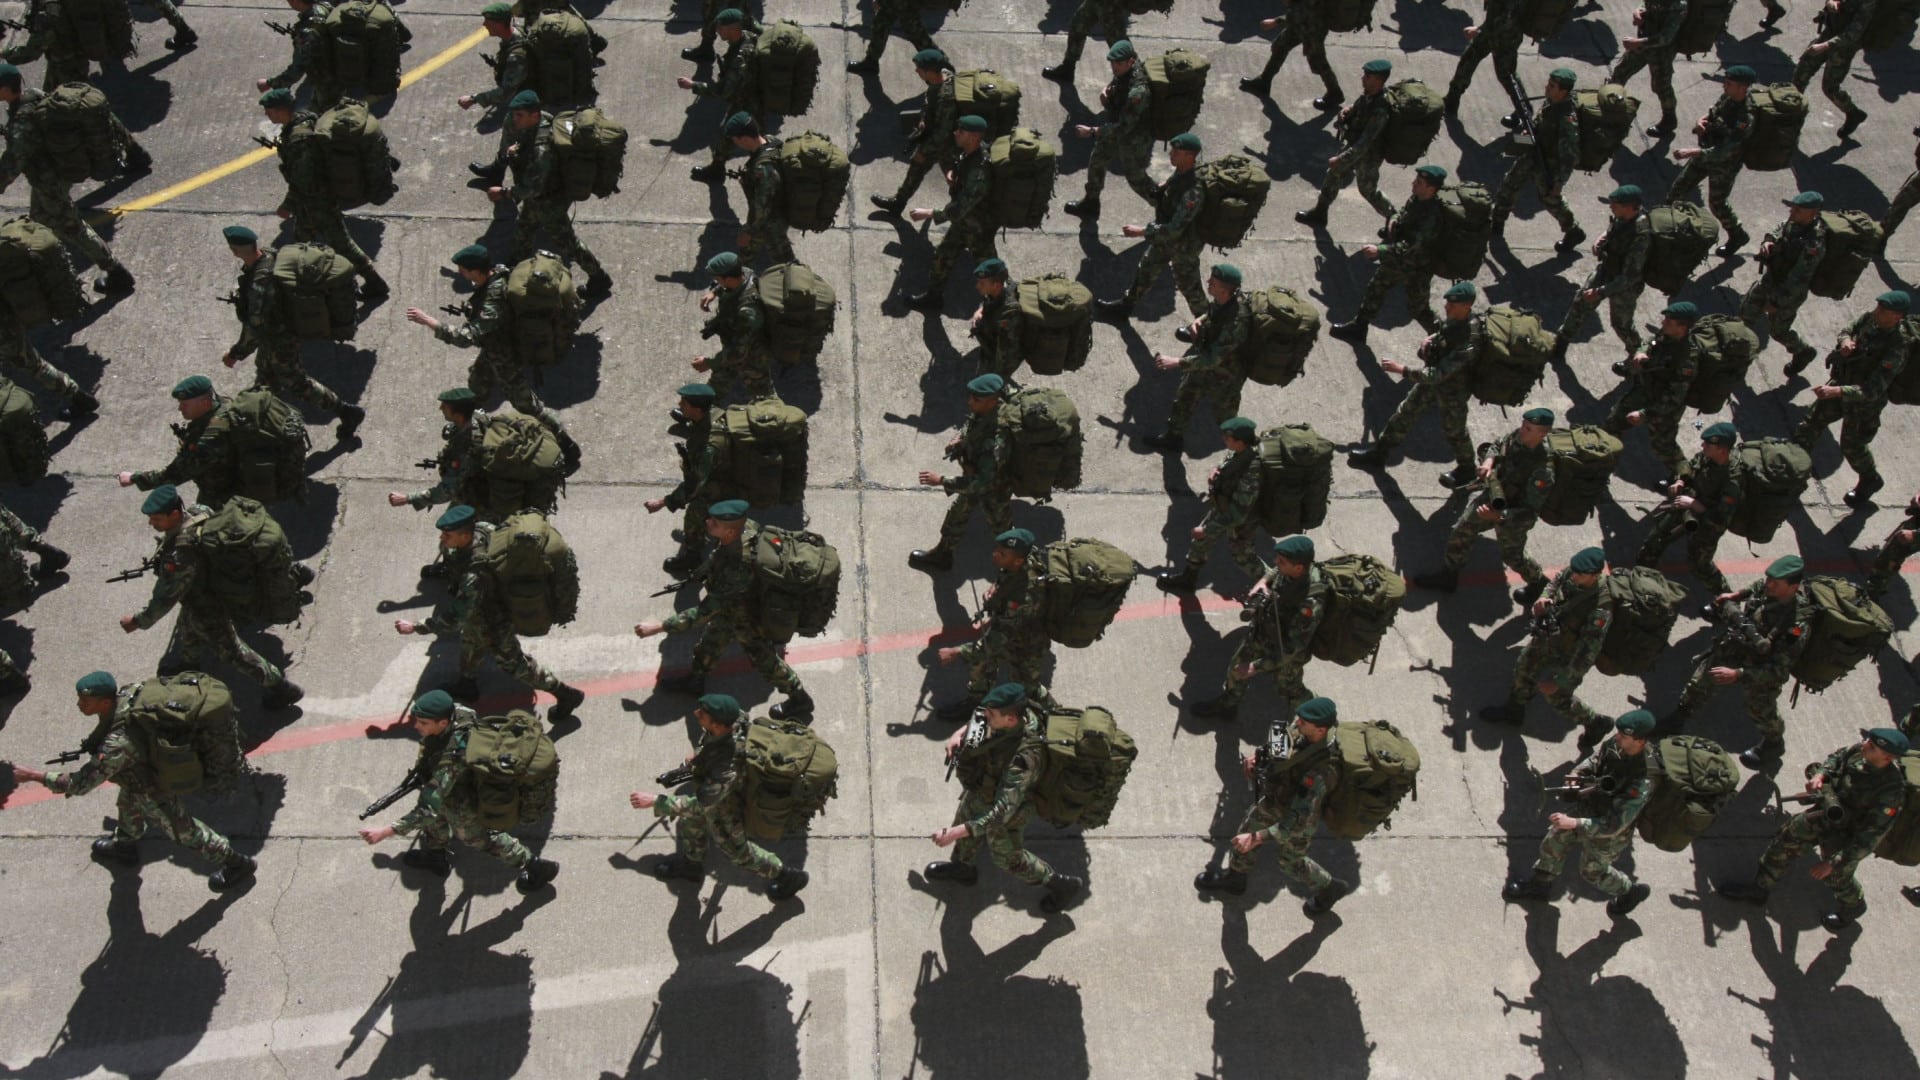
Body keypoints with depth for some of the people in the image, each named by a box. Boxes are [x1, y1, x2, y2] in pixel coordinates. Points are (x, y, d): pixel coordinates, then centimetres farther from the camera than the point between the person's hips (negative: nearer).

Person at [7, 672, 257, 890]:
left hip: (153, 793, -8)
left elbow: (80, 784, -38)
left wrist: (32, 775, -31)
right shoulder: (126, 695, -23)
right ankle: (125, 845, 66)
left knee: (182, 830, 16)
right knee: (128, 806, 34)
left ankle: (236, 864, 37)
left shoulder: (117, 745, -46)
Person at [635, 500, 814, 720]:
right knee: (711, 640, 27)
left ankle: (800, 701, 40)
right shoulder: (747, 527, -25)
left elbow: (704, 612, -39)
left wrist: (656, 628, -34)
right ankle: (694, 680, 54)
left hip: (746, 621, -7)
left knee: (764, 660, 16)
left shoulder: (736, 570, -46)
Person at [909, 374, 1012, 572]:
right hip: (976, 475, 8)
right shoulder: (980, 413, -22)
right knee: (956, 513, 31)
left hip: (993, 490, -8)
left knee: (1000, 525, 21)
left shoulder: (996, 441, -47)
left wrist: (941, 481, -40)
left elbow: (981, 483, -43)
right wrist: (960, 438, -8)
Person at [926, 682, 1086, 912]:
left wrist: (956, 832, -43)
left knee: (1009, 858, 21)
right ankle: (961, 869, 63)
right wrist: (961, 733, -12)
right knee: (964, 819, 32)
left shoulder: (1023, 758, -47)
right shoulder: (1020, 711, -26)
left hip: (1003, 808, -7)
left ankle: (1063, 885, 43)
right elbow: (981, 722, 2)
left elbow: (1001, 813, -43)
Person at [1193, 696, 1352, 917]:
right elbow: (1283, 737, 0)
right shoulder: (1302, 729, -25)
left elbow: (1298, 823, -41)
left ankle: (1330, 888, 51)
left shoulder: (1319, 772, -46)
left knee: (1290, 864, 22)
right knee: (1246, 831, 27)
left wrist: (1257, 838, -41)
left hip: (1296, 816, -7)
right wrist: (1258, 755, -13)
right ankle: (1234, 877, 56)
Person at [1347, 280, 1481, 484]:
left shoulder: (1468, 342, -40)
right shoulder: (1456, 318, -16)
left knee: (1454, 431, 17)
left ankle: (1468, 469, 45)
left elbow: (1438, 375, -38)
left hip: (1453, 390, -8)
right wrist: (1432, 338, -10)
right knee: (1405, 413, 19)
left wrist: (1402, 370, -35)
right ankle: (1379, 452, 38)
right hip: (1434, 378, 8)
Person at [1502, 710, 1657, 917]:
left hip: (1607, 835, -6)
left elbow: (1613, 826, -36)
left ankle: (1631, 891, 51)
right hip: (1587, 810, 6)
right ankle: (1540, 884, 52)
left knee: (1593, 871, 21)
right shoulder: (1614, 742, -22)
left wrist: (1574, 823, -38)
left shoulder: (1641, 781, -41)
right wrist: (1578, 774, -18)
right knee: (1553, 842, 23)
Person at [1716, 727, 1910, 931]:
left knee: (1836, 876, 15)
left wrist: (1833, 863, -26)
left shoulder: (1890, 792, -38)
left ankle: (1853, 908, 51)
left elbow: (1869, 838, -30)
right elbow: (1837, 758, 3)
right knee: (1787, 836, 14)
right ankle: (1759, 888, 37)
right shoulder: (1859, 751, -22)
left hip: (1848, 837, -6)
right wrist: (1820, 774, -18)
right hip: (1827, 812, 6)